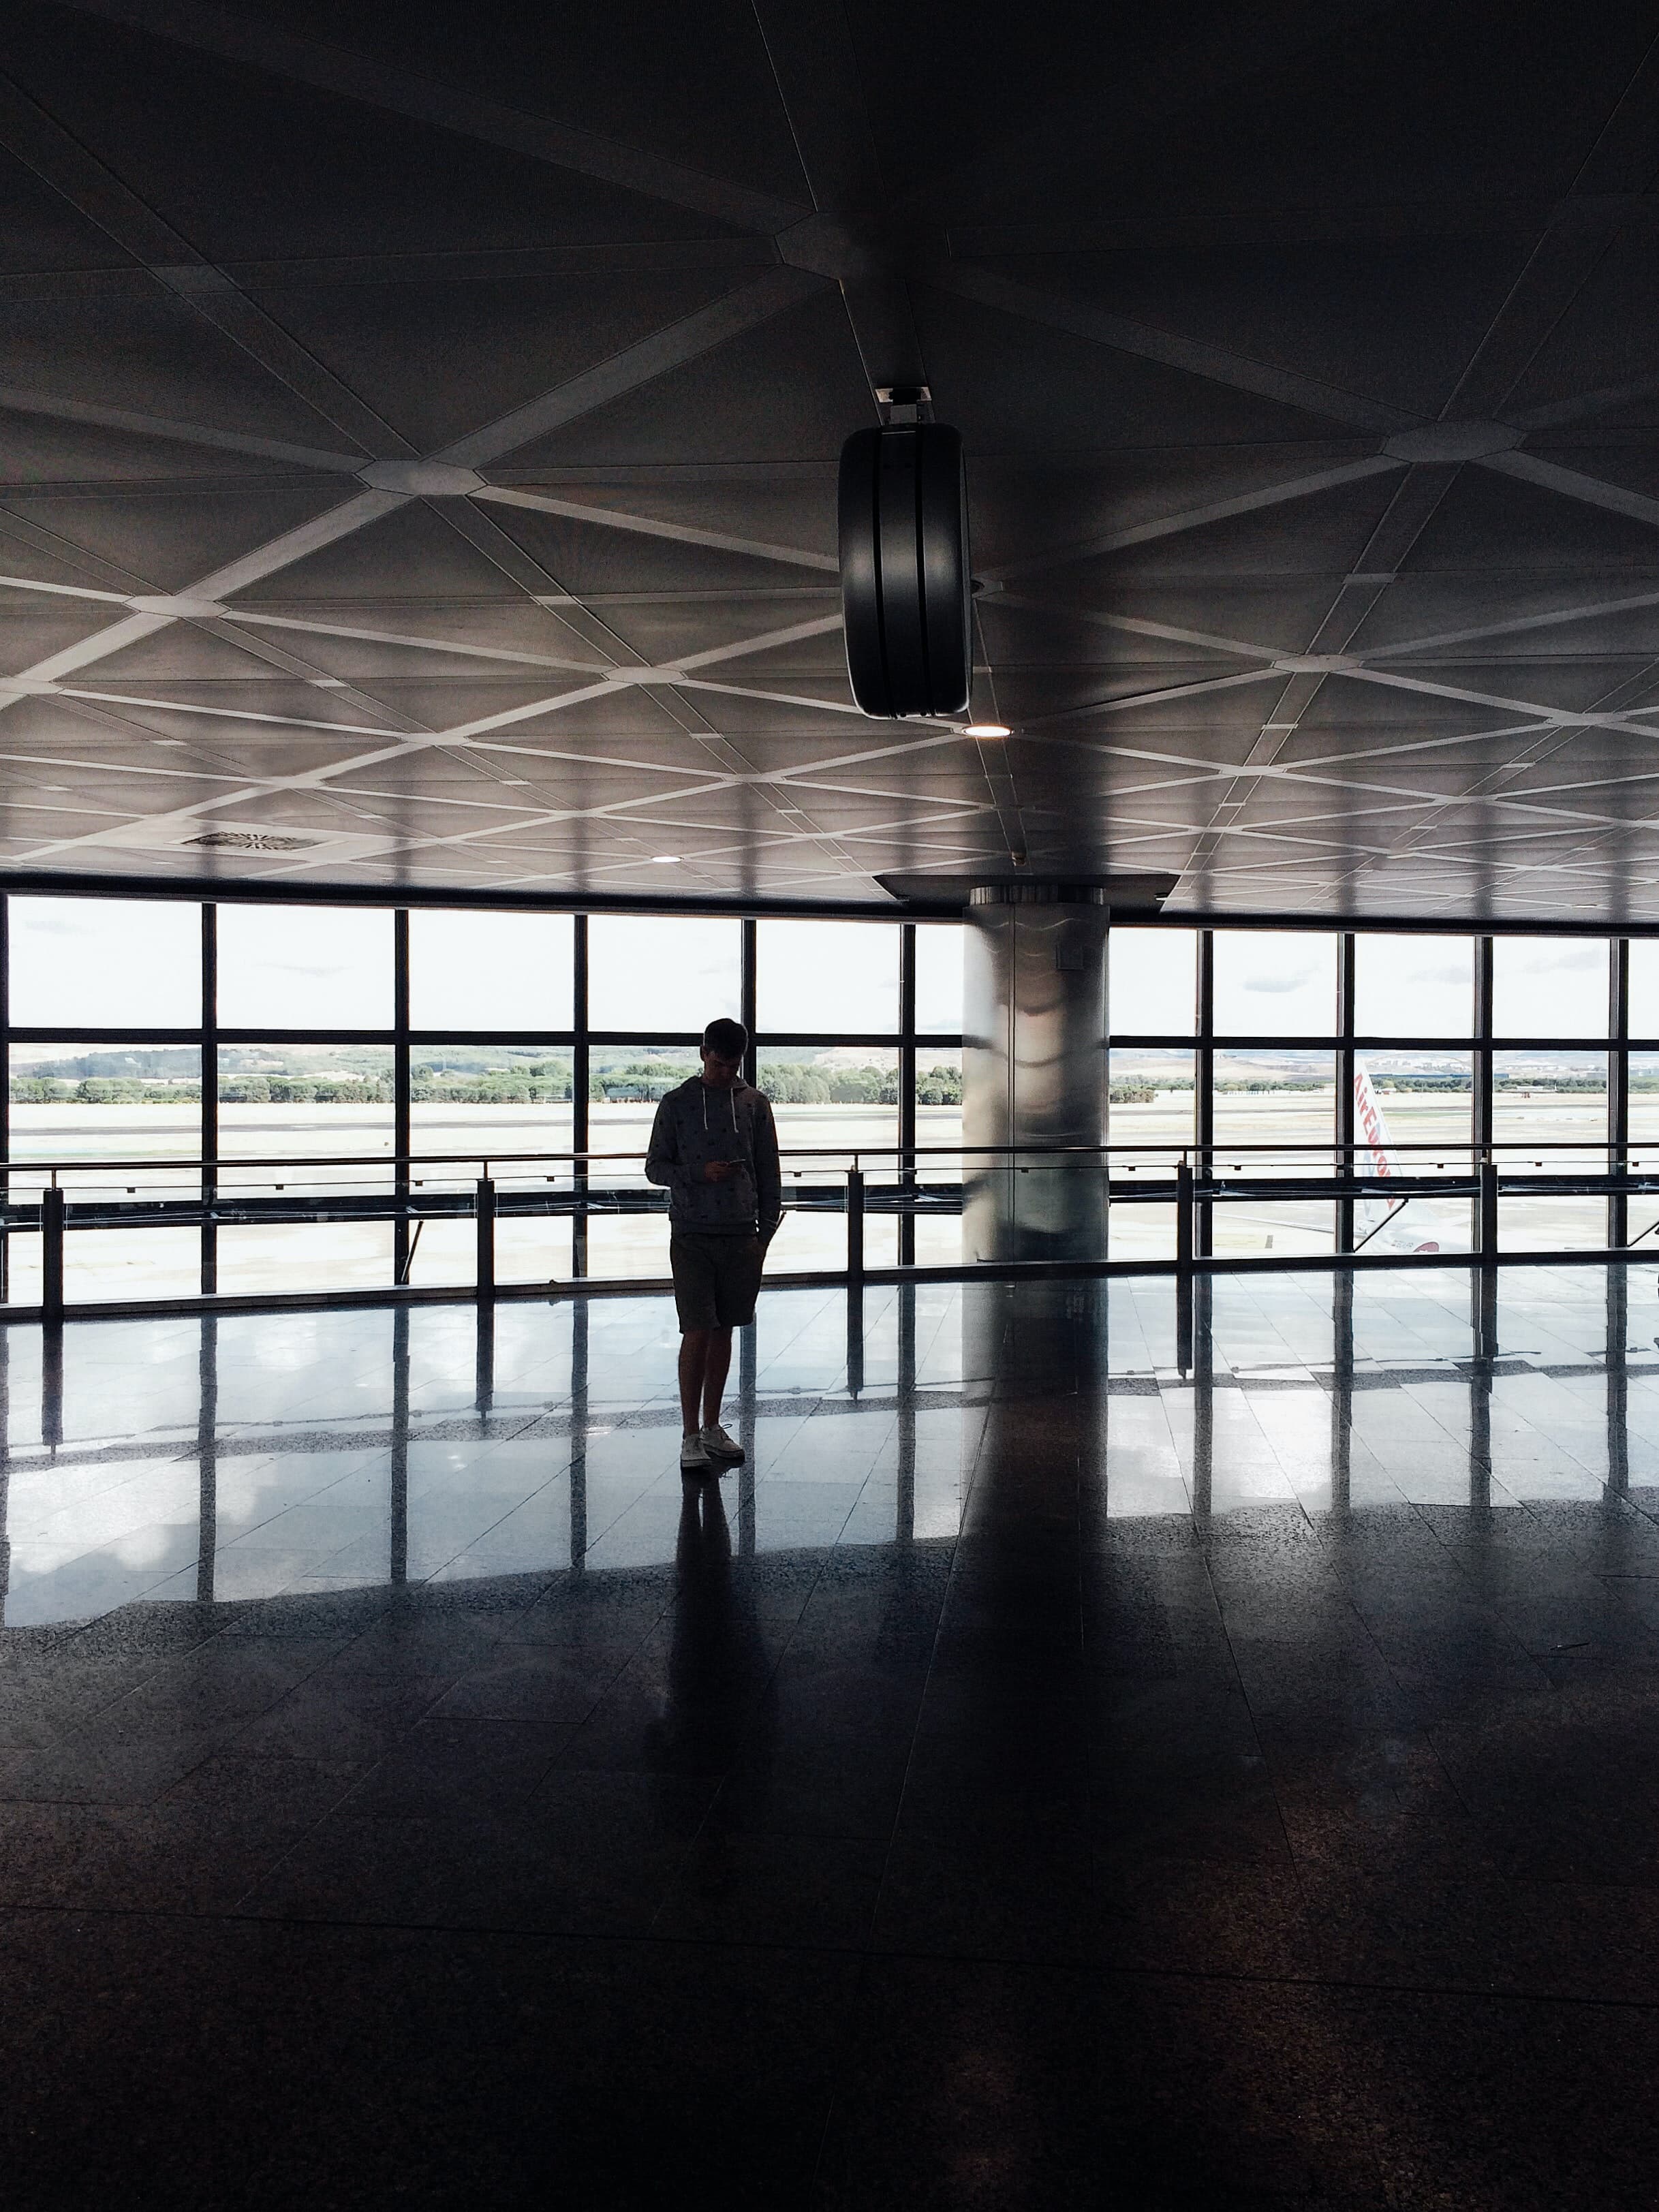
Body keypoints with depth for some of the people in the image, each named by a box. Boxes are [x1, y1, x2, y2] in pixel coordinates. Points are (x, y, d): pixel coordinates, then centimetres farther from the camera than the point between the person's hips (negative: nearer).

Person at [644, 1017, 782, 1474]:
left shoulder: (755, 1104, 7)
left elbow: (769, 1172, 10)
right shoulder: (677, 1104, 1)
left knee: (724, 1332, 10)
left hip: (740, 1235, 3)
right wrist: (700, 1173, -14)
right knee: (697, 1334, -7)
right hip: (692, 1235, -3)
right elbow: (655, 1167, 3)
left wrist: (766, 1230, 3)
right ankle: (690, 1437, 0)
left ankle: (712, 1427, 21)